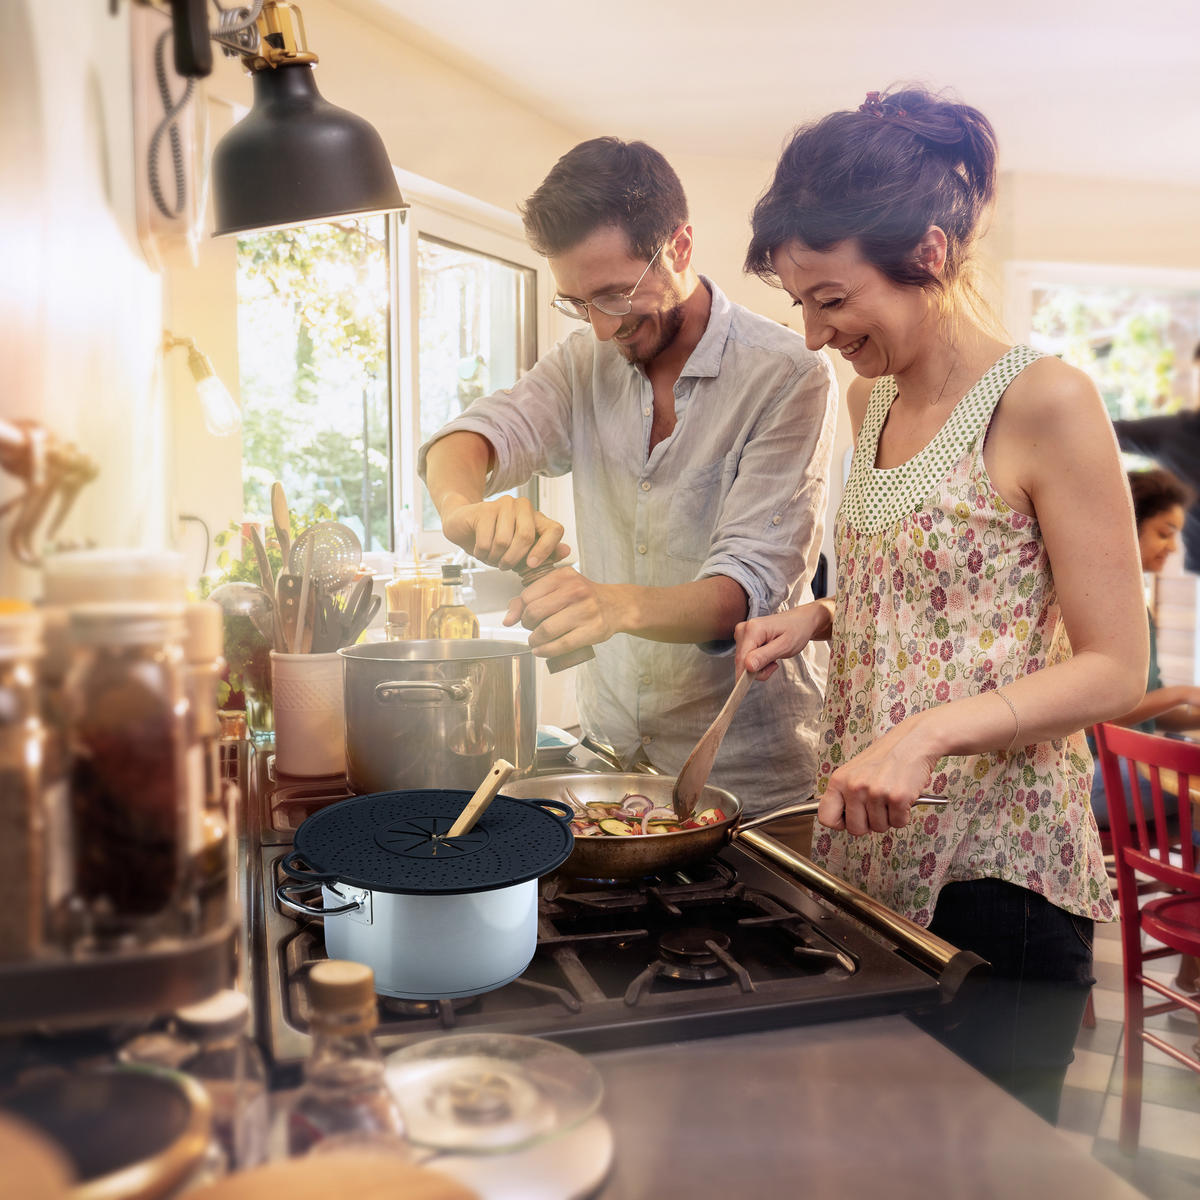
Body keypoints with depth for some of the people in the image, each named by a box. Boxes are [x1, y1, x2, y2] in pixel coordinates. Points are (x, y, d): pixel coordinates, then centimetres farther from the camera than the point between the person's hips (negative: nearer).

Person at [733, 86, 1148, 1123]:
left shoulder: (1043, 404, -13)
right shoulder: (871, 399, 9)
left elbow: (1113, 669, -13)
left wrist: (929, 732, -25)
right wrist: (818, 618, 2)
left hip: (996, 873, -6)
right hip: (868, 854, 7)